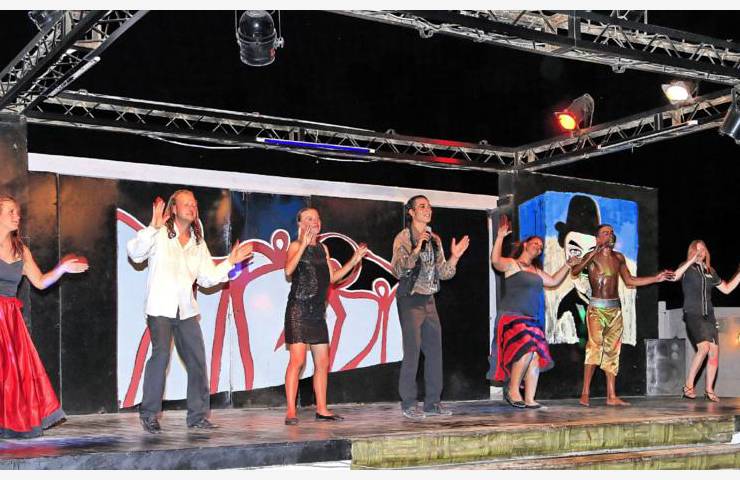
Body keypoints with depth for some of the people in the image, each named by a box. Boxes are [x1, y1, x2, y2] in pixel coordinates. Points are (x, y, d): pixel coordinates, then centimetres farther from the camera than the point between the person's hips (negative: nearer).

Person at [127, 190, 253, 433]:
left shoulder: (198, 243, 18)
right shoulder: (159, 234, 0)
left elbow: (208, 278, 15)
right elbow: (134, 252, -16)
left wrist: (230, 262, 7)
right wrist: (153, 227, -25)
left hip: (187, 310, 6)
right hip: (160, 307, -6)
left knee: (198, 359, 2)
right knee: (161, 354, -19)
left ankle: (198, 415, 12)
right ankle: (149, 414, -8)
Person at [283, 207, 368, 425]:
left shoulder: (323, 248, 16)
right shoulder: (296, 246, -5)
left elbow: (331, 277, 20)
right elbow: (288, 270, -23)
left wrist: (354, 260, 16)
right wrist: (304, 244, -29)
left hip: (318, 311, 7)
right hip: (299, 309, -7)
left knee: (322, 362, 8)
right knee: (298, 360, -12)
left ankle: (322, 409, 16)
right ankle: (291, 411, -9)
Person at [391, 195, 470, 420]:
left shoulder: (434, 240, 13)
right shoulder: (403, 238, -7)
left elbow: (443, 273, 14)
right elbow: (398, 270, -18)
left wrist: (454, 257, -1)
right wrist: (416, 250, -28)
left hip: (429, 300, 7)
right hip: (410, 299, -7)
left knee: (435, 351, 5)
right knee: (412, 351, -8)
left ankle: (432, 401, 12)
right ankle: (408, 404, -1)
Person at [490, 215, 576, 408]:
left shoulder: (536, 271, 23)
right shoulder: (512, 264, -2)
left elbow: (553, 281, 33)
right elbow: (495, 261, -22)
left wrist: (568, 265, 26)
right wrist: (500, 236, -27)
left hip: (533, 320, 8)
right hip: (512, 317, -8)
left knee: (536, 357, -5)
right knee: (526, 350, -26)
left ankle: (529, 399, -4)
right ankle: (512, 389, -12)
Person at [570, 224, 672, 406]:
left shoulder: (618, 258, 12)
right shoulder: (592, 257, -5)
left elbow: (629, 281, 22)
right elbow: (574, 271, -22)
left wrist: (656, 278, 19)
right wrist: (593, 254, -32)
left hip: (615, 309, 6)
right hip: (597, 308, -6)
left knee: (612, 350, 5)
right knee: (595, 346, -20)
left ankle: (612, 396, 8)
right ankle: (585, 393, -20)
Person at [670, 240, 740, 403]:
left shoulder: (710, 272, 17)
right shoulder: (687, 268, 3)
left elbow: (727, 289, 23)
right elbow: (674, 277, -19)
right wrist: (691, 261, -22)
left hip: (708, 315, 5)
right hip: (693, 314, -5)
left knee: (714, 351, -4)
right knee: (703, 348, -22)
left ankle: (709, 390, 7)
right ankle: (688, 386, -13)